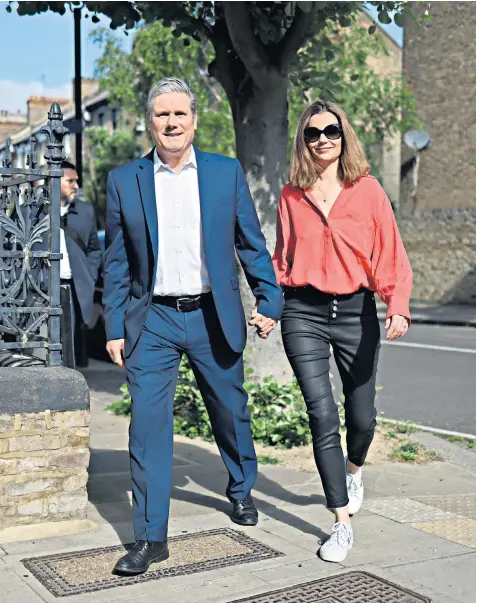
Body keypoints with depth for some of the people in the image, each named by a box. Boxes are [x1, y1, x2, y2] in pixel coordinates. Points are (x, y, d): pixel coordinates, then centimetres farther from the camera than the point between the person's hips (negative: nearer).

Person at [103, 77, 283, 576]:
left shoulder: (227, 173, 3)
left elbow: (251, 244, 6)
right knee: (148, 425, -5)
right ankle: (150, 537, 6)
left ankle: (241, 489, 43)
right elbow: (116, 263, 4)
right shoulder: (124, 181, 2)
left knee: (230, 412, 15)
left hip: (214, 317, 1)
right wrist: (114, 328, 1)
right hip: (152, 320, 0)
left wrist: (270, 301, -1)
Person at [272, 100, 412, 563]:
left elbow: (390, 256, -2)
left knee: (362, 416, 9)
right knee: (322, 416, -7)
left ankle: (353, 470, 46)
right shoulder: (291, 195, 6)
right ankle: (343, 524, 3)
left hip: (356, 311, 0)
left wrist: (398, 308, -16)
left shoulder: (367, 190, 0)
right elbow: (281, 259, 12)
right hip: (303, 313, 0)